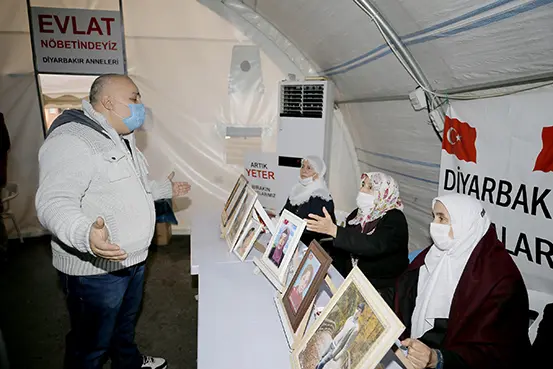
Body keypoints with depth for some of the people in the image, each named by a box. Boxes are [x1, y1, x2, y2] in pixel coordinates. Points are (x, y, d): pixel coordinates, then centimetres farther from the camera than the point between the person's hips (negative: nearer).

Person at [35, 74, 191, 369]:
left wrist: (166, 189, 31)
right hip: (94, 269, -9)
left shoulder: (120, 139, 13)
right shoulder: (71, 140, -22)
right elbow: (53, 203, -31)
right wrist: (85, 235, -49)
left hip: (133, 258, 10)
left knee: (125, 322, 30)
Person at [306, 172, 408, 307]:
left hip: (381, 290, -6)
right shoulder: (359, 214, 6)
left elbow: (373, 246, -32)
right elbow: (345, 245, 11)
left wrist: (333, 230, -40)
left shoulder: (395, 220, -14)